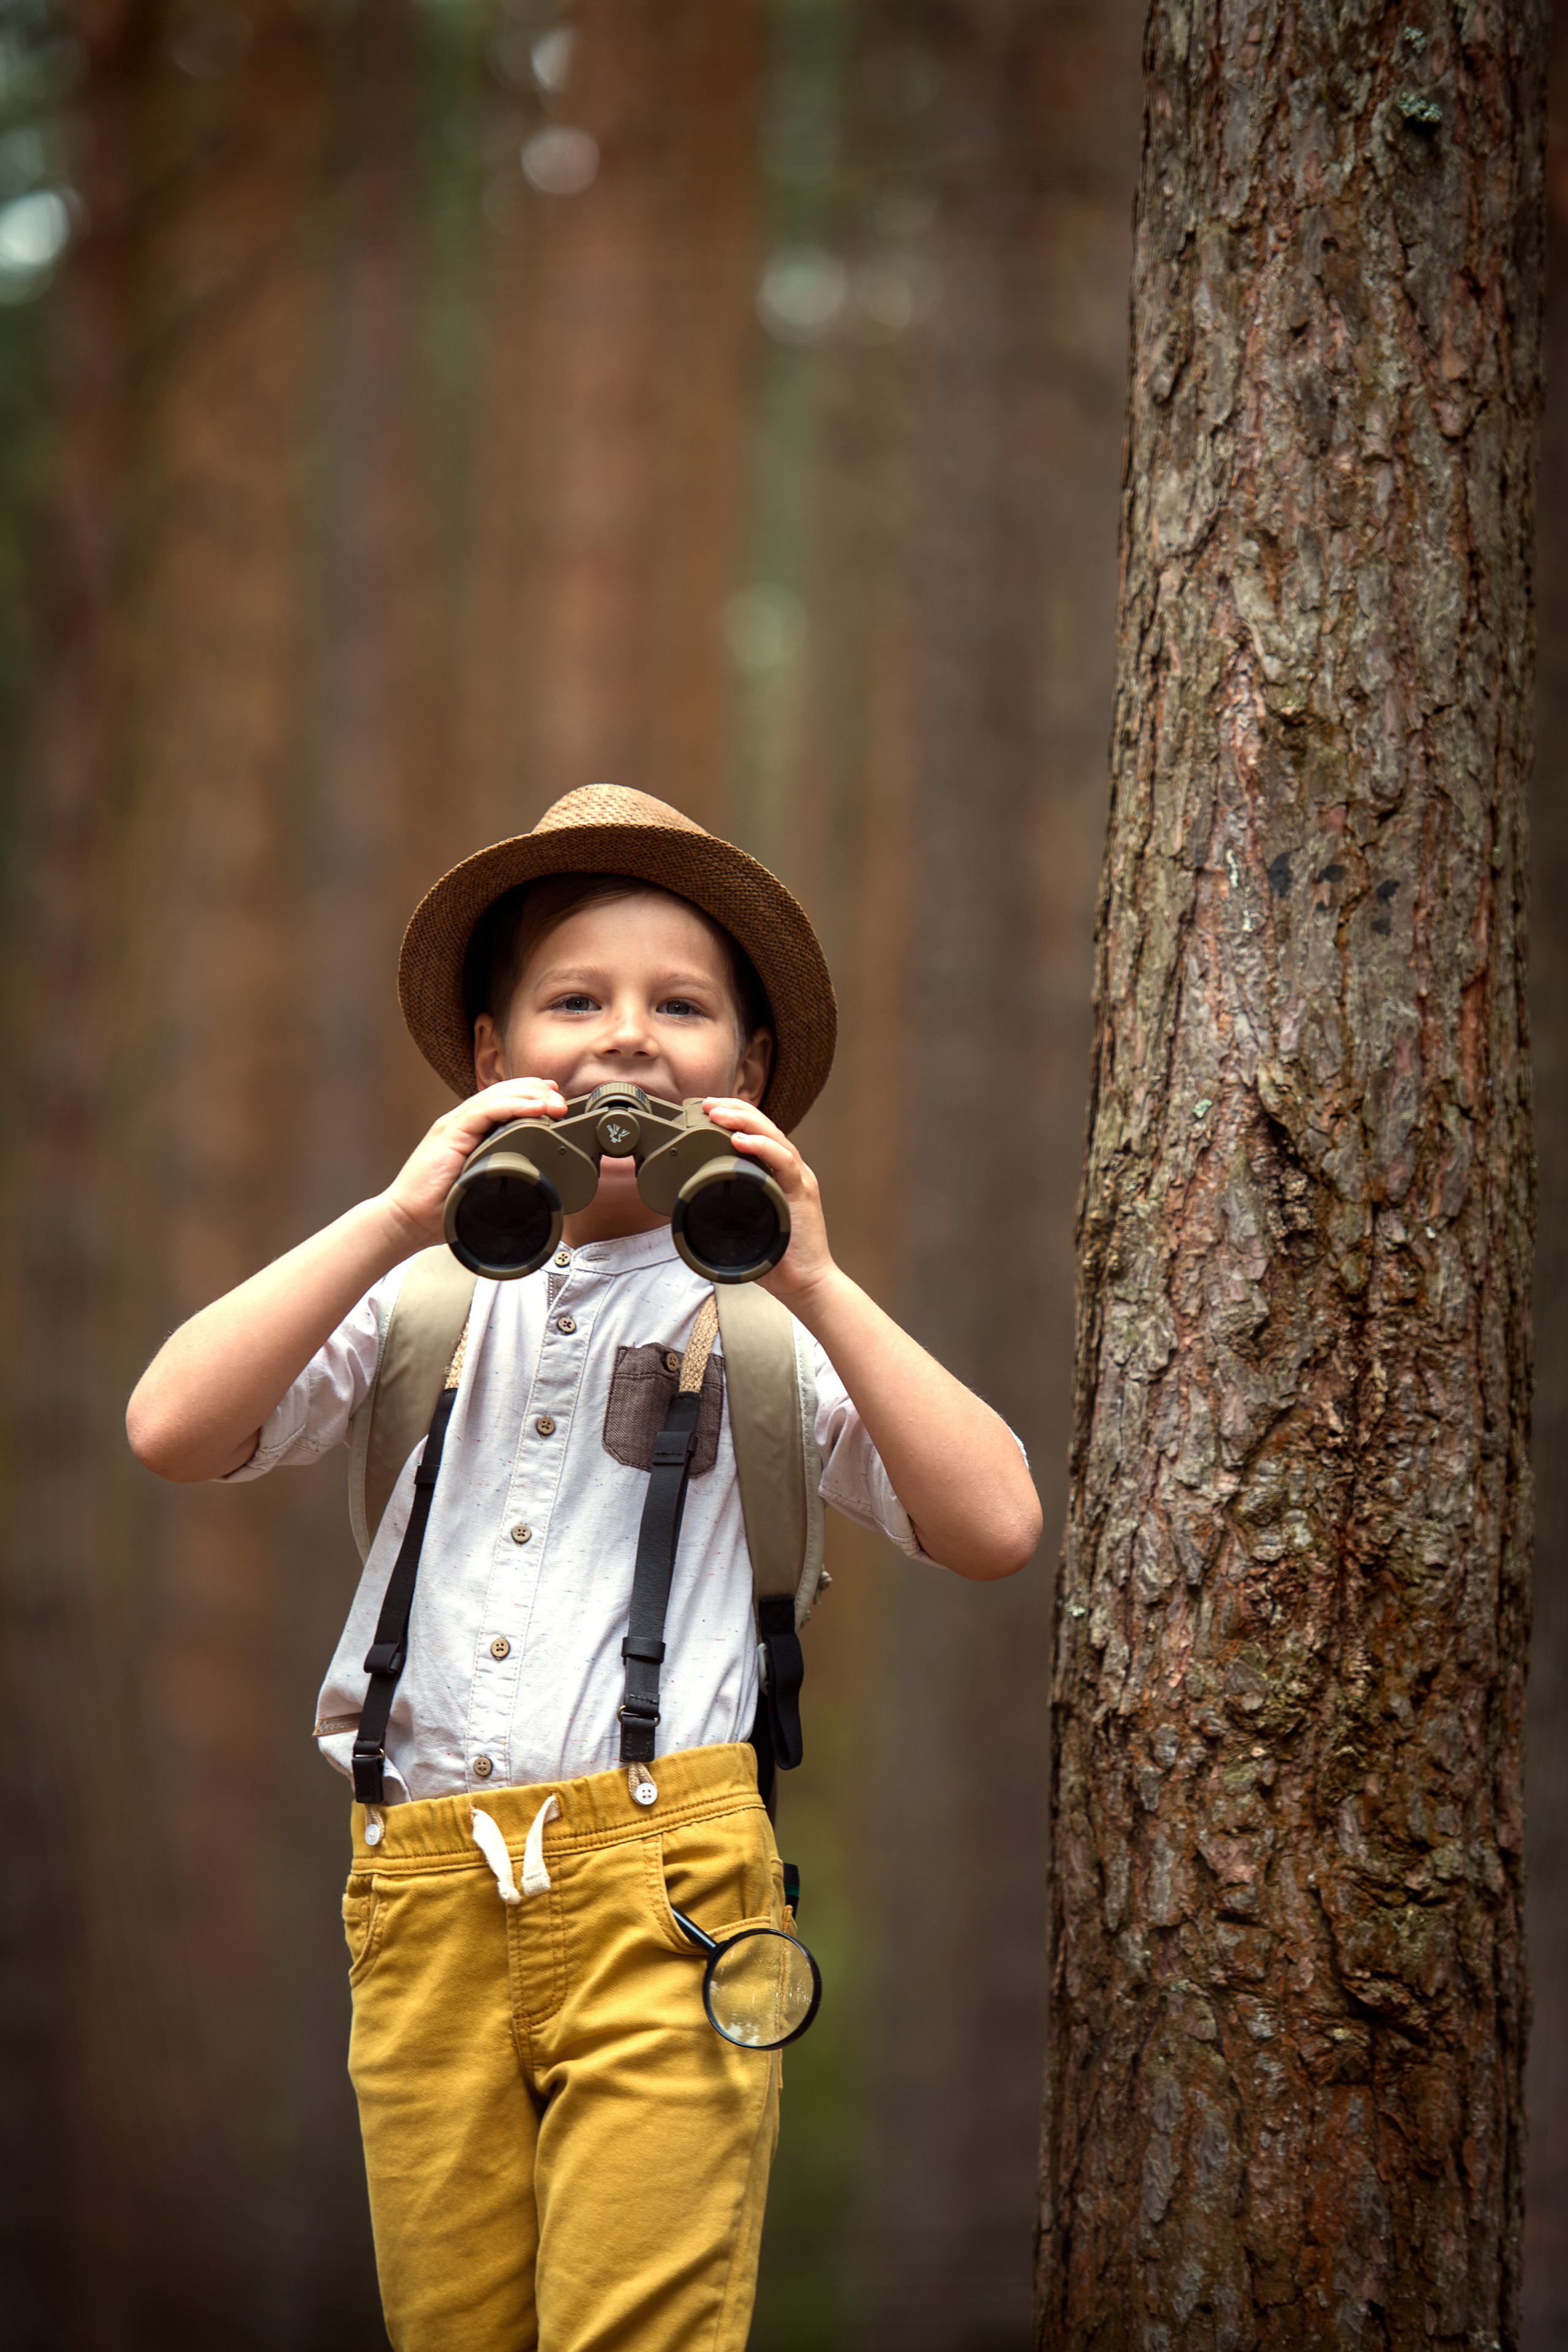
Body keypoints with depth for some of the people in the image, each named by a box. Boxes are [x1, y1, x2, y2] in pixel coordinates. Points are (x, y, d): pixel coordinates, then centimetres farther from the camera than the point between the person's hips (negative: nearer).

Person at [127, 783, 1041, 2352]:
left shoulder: (756, 1309, 7)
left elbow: (993, 1528, -4)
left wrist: (814, 1286, -10)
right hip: (426, 1903, 2)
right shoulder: (428, 1293, 11)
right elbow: (172, 1431, -4)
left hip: (660, 1886, -2)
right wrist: (398, 1218, -10)